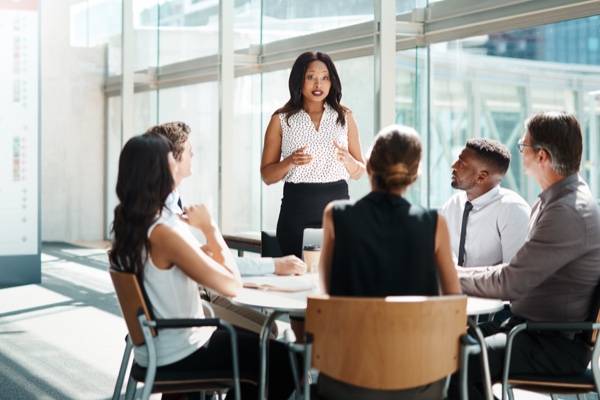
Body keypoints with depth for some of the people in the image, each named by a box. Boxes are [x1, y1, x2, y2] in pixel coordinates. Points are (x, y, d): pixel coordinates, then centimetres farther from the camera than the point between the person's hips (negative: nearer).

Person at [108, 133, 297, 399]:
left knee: (254, 343, 26)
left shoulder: (124, 226, 1)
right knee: (285, 360, 3)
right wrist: (209, 227, -13)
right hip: (179, 355, -9)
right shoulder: (164, 233, -27)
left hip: (152, 348, 9)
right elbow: (232, 285, -23)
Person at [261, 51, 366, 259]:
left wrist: (347, 159, -10)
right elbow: (267, 175, 4)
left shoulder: (345, 117, 8)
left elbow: (359, 173, 11)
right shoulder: (281, 119, 3)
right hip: (297, 211, -1)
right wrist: (290, 162, -15)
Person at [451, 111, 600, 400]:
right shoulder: (555, 200, 12)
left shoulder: (569, 213, -22)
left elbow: (511, 284, -22)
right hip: (531, 326, 10)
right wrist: (465, 272, 10)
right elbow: (522, 270, 19)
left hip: (558, 345, -10)